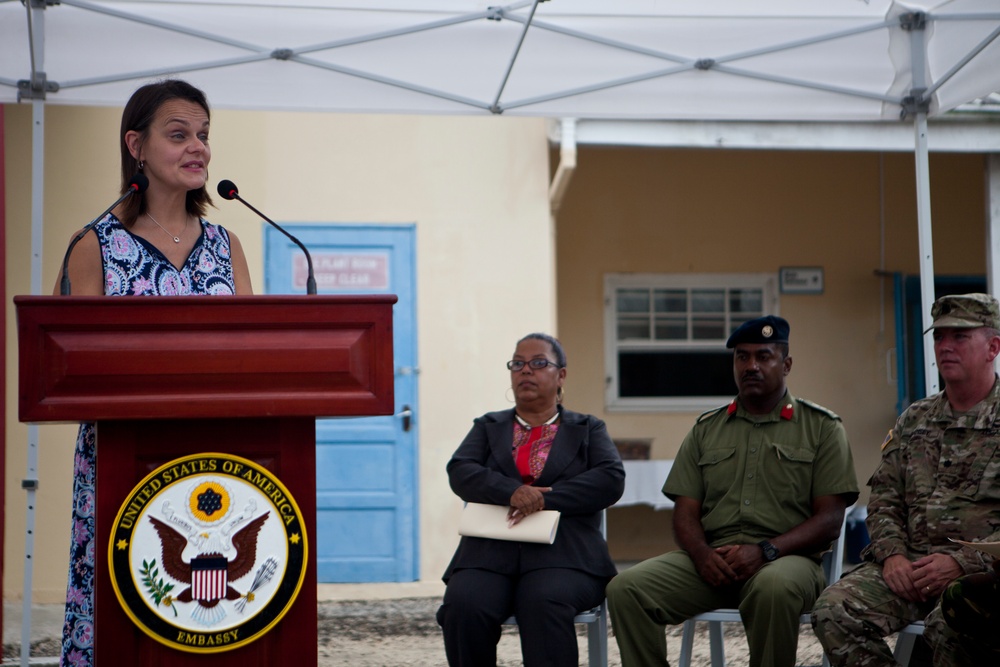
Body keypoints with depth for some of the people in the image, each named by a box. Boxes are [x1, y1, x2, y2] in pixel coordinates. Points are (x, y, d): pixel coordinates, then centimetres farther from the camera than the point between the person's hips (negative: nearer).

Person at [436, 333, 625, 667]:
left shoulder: (588, 429, 19)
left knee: (545, 605, -35)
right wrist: (512, 492, -14)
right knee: (463, 607, -30)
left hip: (564, 553, -2)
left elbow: (611, 479, 1)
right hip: (489, 553, 2)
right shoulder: (488, 426, 24)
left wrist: (545, 499, -12)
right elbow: (460, 472, 6)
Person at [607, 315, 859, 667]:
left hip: (786, 558, -3)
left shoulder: (822, 427, 10)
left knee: (775, 587, -40)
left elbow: (830, 518, 1)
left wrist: (764, 551, -14)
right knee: (625, 588, -23)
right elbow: (685, 512, 14)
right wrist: (702, 554, -9)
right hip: (710, 558, 3)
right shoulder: (706, 428, 20)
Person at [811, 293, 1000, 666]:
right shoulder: (914, 421, 19)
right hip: (908, 564, 5)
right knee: (834, 609, -21)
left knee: (951, 622, -38)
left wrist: (961, 562, -18)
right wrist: (892, 554, -4)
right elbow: (884, 497, 16)